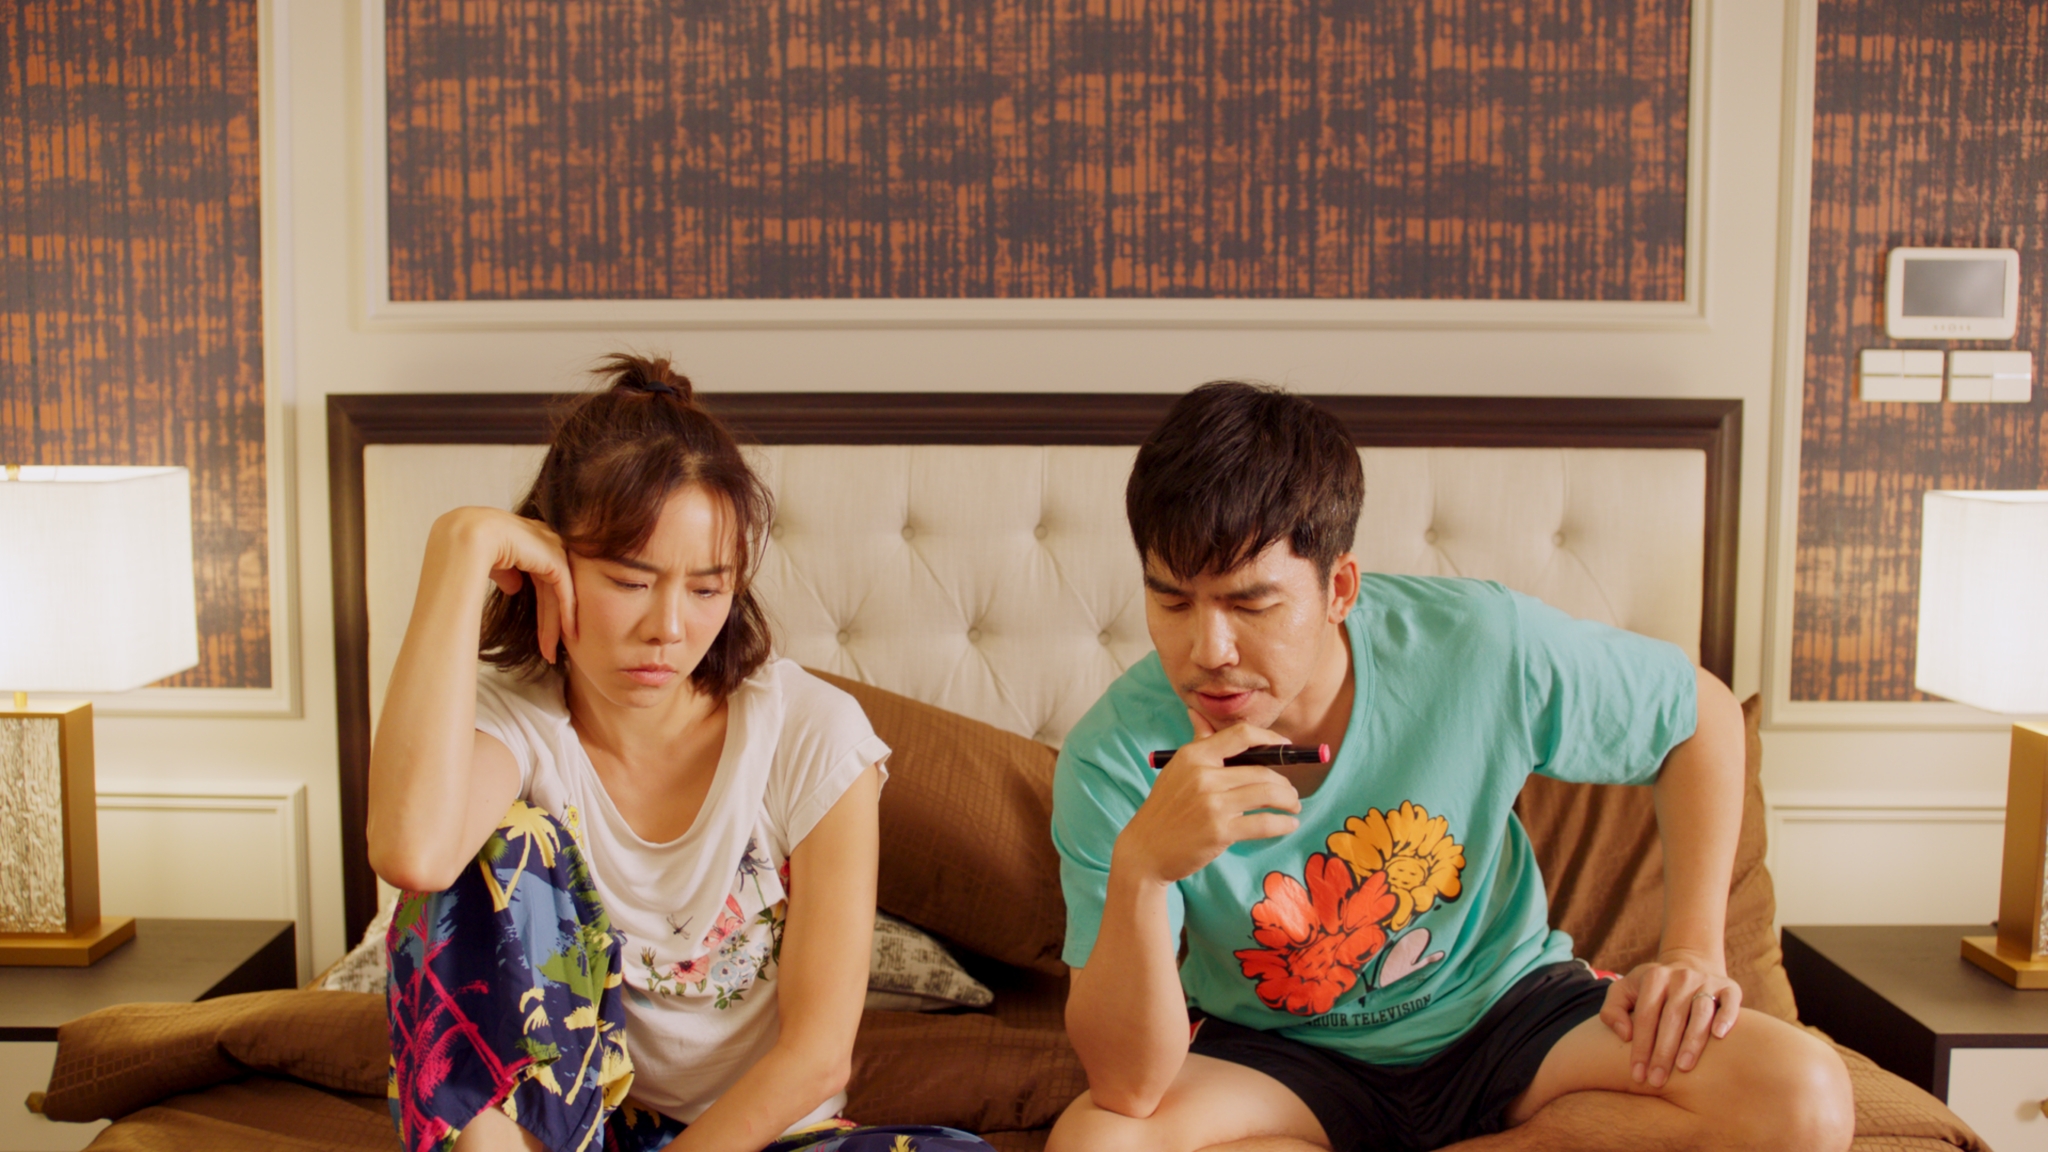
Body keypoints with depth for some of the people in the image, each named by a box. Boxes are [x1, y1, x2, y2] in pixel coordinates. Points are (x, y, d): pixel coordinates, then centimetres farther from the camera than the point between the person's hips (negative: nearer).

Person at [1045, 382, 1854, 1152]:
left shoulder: (1476, 646, -22)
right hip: (1278, 1056, 0)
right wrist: (1140, 867, -45)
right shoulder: (1114, 756, -24)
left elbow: (1702, 712, 0)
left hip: (1499, 1013, 1)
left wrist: (1694, 950, -8)